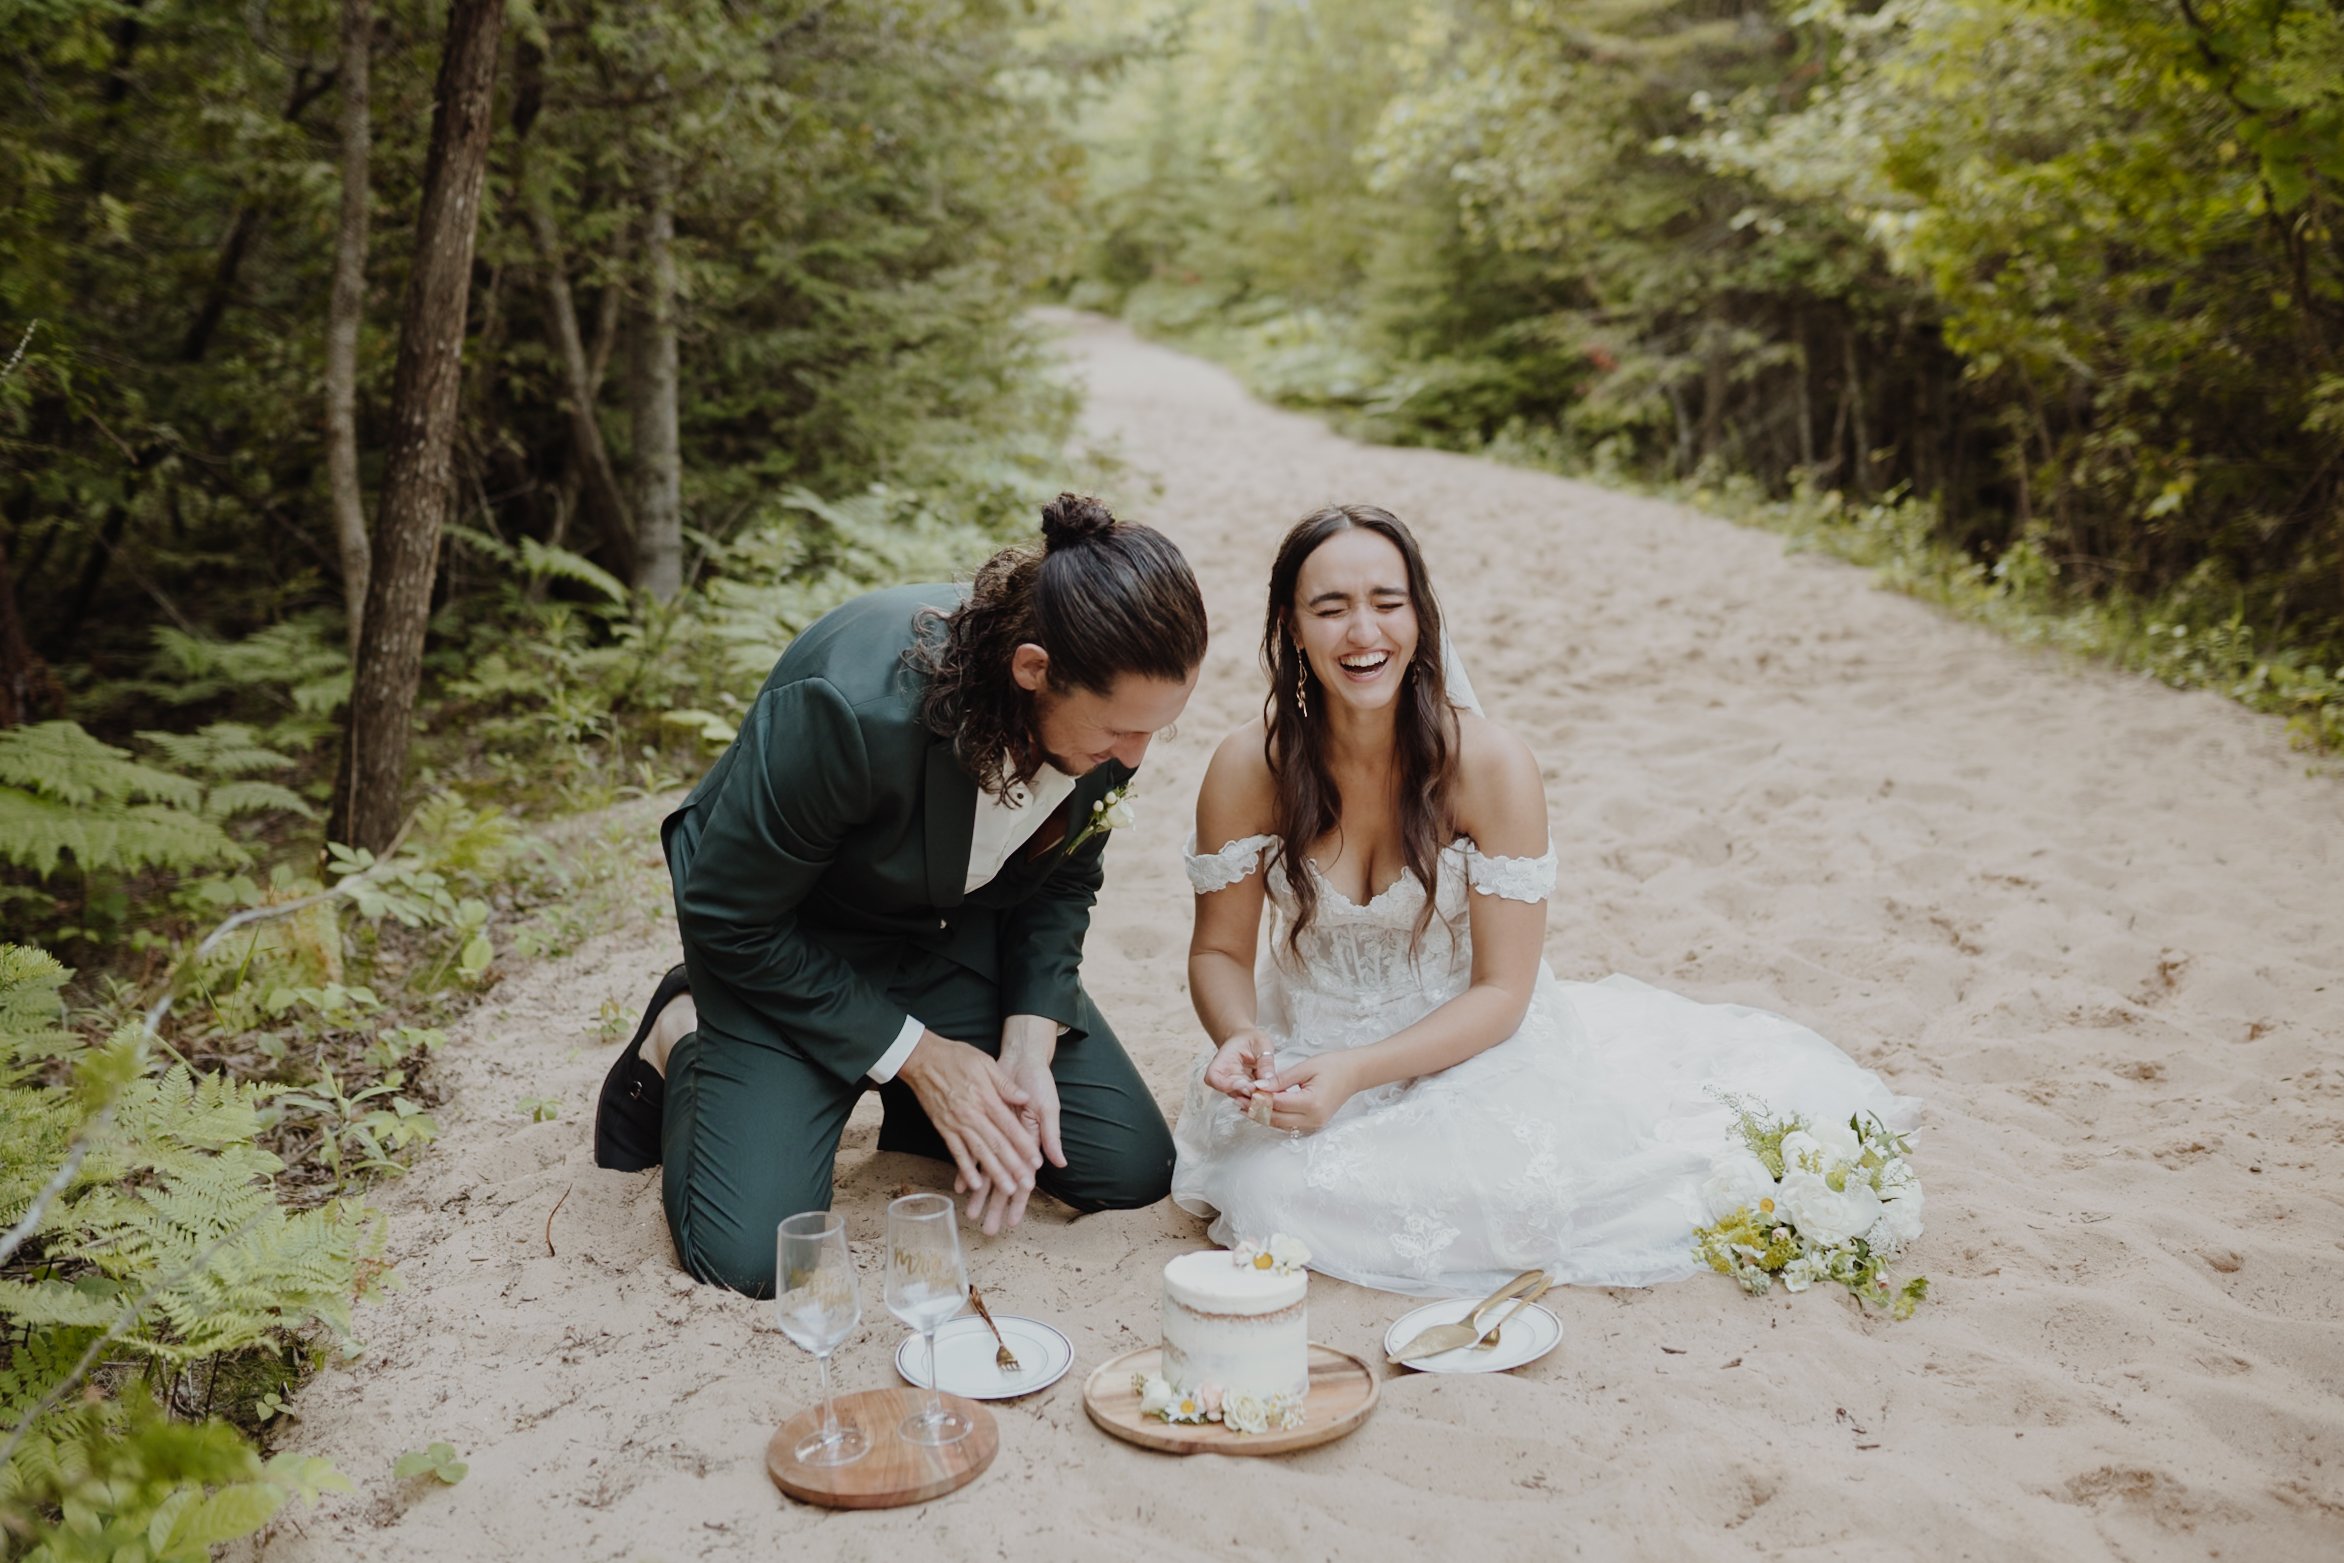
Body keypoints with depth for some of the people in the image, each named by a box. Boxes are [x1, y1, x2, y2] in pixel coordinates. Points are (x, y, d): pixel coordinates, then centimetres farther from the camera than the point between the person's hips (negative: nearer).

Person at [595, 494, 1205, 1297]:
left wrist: (1028, 1047, -14)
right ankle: (684, 1045, 10)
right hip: (788, 945, -5)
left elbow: (1060, 882, -1)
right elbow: (729, 920, -23)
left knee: (1132, 1169, -3)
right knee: (750, 1254, -19)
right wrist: (913, 1053, -20)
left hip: (957, 932, 5)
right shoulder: (857, 709, -38)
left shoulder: (1109, 701, -20)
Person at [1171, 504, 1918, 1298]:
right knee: (1277, 1191, -26)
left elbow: (1502, 989, -14)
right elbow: (1220, 949, -2)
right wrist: (1242, 1038, -24)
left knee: (1509, 1194, -26)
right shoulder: (1247, 768, -13)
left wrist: (1357, 1072, -27)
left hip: (1466, 1046, 0)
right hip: (1306, 1049, 1)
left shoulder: (1490, 764, -18)